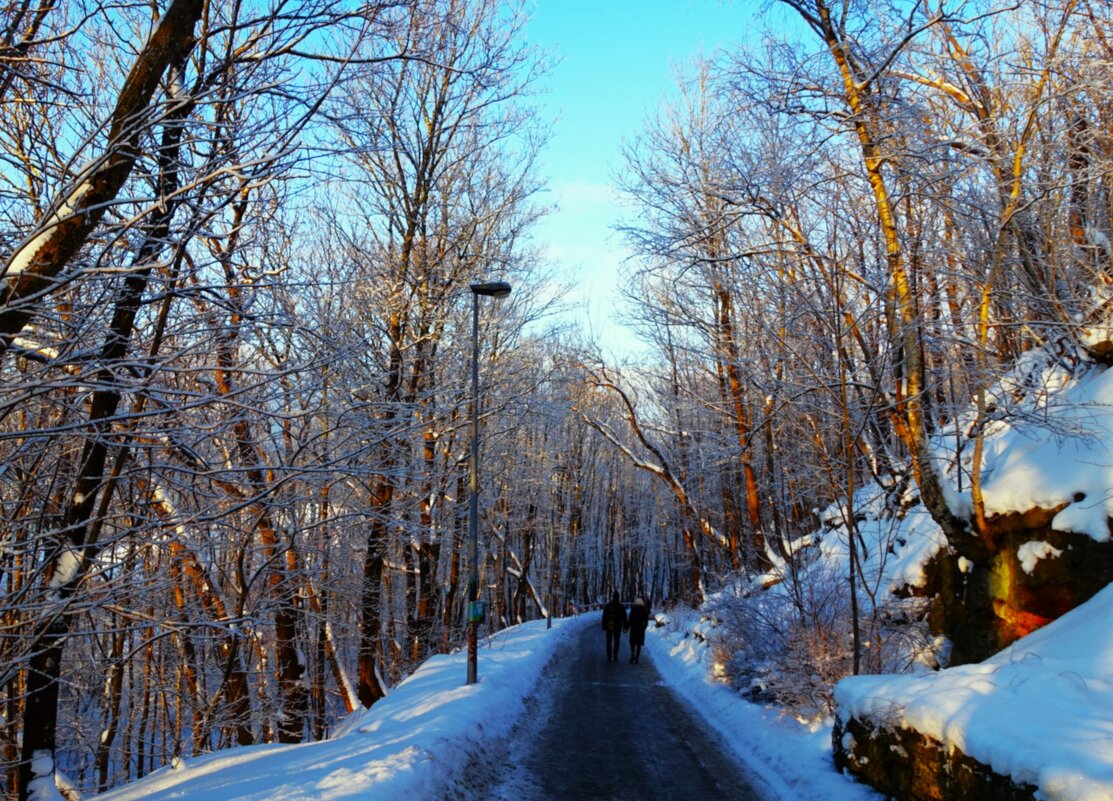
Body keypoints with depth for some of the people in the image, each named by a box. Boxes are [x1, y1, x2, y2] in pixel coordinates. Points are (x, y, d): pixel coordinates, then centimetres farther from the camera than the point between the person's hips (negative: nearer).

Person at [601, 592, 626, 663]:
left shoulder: (607, 606, -4)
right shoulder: (621, 607, -6)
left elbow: (604, 617, -3)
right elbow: (624, 618, -2)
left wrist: (604, 626, 3)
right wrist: (625, 627, 6)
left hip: (609, 627, 0)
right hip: (617, 627, 0)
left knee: (609, 642, 8)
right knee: (616, 642, 12)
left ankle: (609, 657, 3)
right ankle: (615, 656, 7)